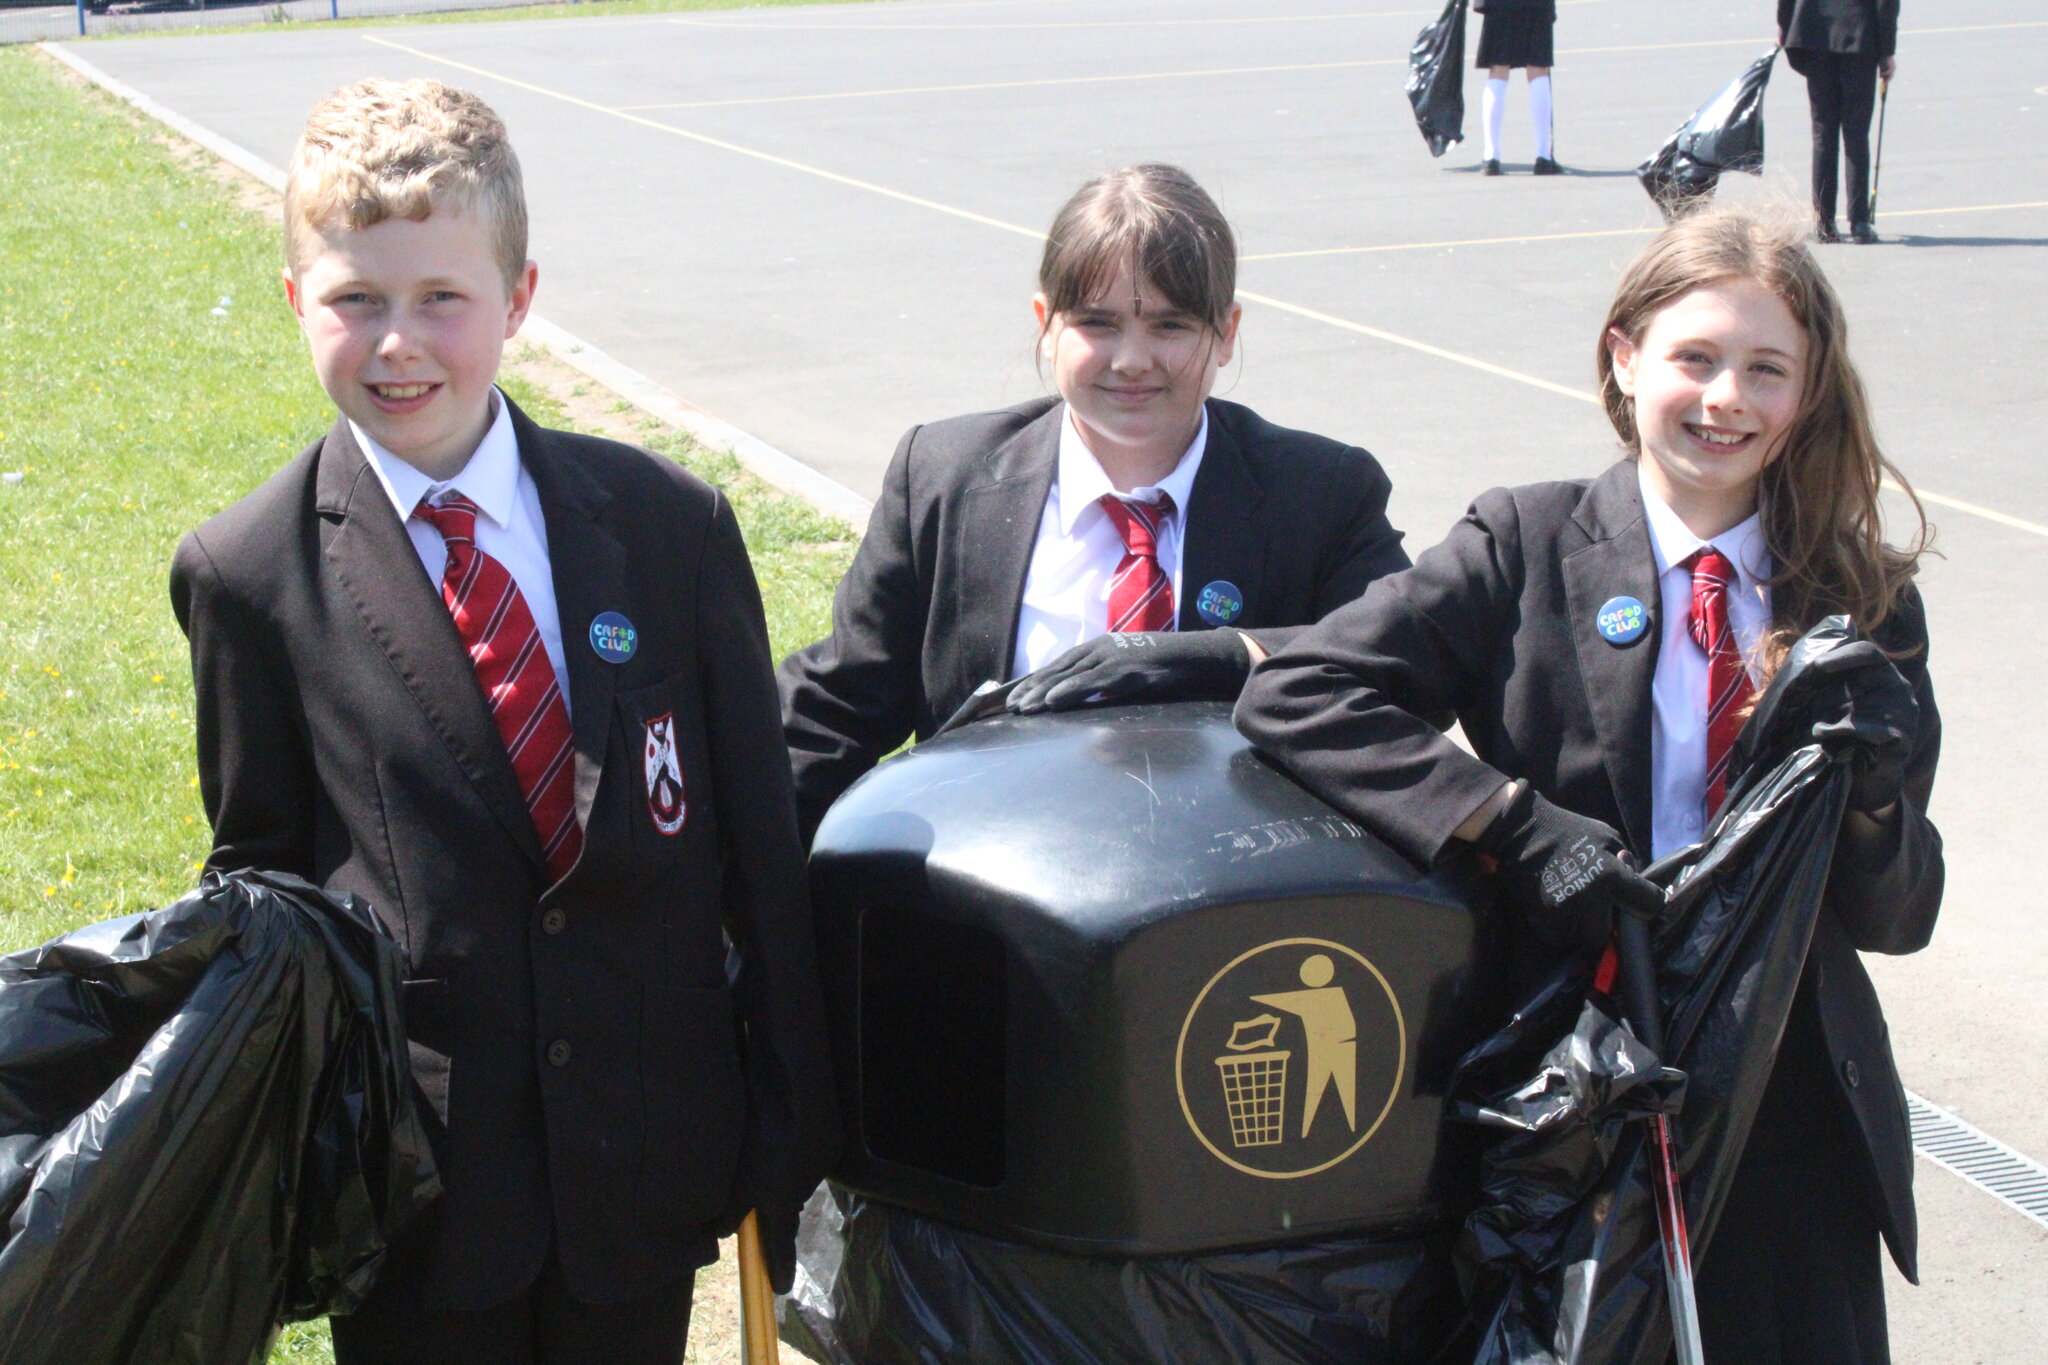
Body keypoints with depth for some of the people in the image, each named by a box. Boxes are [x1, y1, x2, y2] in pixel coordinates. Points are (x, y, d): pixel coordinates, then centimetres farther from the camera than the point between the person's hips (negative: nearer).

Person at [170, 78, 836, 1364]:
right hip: (409, 1179, -1)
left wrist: (796, 1119, 3)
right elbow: (258, 869, 3)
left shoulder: (674, 525, -3)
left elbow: (760, 833, 1)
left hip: (648, 1163, 2)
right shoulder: (248, 577, -5)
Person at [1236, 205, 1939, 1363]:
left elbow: (1897, 920, 6)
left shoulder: (1864, 602, 4)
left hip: (1793, 1110, 3)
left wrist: (1874, 789, -15)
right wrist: (1519, 826, -21)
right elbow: (1293, 697, -15)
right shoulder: (1529, 548, -3)